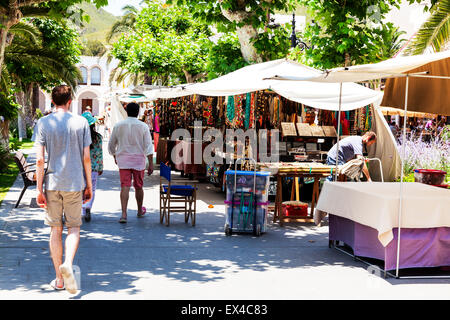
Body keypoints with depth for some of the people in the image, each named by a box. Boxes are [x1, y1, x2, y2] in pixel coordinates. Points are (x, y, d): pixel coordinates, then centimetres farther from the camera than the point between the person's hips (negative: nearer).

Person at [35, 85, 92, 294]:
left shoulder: (43, 123, -2)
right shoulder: (81, 122, -1)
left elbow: (40, 160, -6)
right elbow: (86, 158, -1)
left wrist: (39, 189, -1)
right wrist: (89, 185, 8)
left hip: (52, 183, 0)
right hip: (74, 184, 0)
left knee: (55, 229, 8)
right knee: (74, 228, 10)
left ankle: (59, 279, 13)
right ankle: (68, 264, -16)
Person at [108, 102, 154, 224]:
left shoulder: (118, 125, 0)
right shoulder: (143, 126, -5)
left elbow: (111, 144, 9)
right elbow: (148, 146, -10)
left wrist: (115, 156, 26)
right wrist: (151, 164, -9)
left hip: (123, 160, 0)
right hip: (138, 160, 0)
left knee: (125, 187, -5)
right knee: (138, 187, 14)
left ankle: (124, 214, -17)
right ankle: (140, 211, 31)